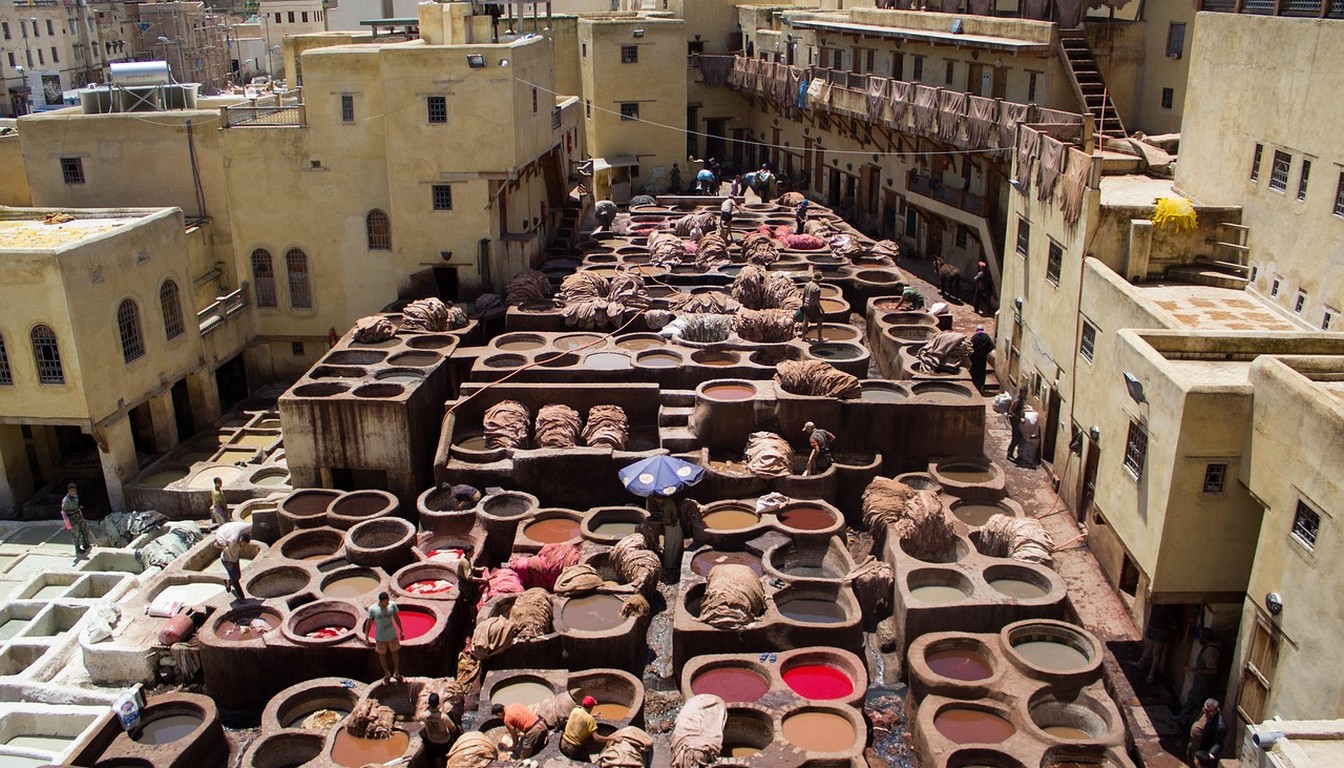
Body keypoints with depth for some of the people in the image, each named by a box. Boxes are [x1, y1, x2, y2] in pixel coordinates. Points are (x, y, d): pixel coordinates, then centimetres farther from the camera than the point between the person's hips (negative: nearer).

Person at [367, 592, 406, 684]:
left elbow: (396, 618, -2)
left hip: (392, 635, 1)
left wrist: (401, 631, 6)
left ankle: (397, 673, 38)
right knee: (382, 655, 16)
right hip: (380, 637, -1)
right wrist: (367, 638, -5)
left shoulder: (392, 605, -16)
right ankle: (387, 674, 40)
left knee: (395, 653, 16)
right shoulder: (372, 609, -22)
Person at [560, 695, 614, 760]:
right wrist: (611, 738, -20)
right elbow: (596, 738, -23)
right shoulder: (590, 719, -18)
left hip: (563, 744, 6)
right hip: (575, 749, -6)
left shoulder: (574, 710, -1)